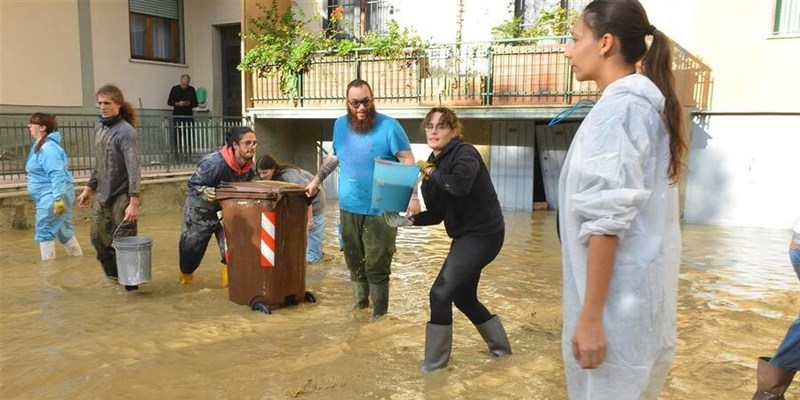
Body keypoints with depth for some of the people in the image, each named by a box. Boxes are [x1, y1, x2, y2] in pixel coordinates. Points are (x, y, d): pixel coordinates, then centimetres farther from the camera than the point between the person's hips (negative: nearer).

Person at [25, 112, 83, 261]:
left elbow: (57, 175, -27)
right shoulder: (39, 146, 14)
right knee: (63, 229, 16)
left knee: (44, 230, -4)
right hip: (49, 196, 10)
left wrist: (58, 198, -31)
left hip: (52, 196, -10)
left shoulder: (48, 148, -19)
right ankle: (77, 257, 25)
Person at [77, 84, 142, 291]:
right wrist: (89, 188, 20)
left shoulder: (126, 132, -14)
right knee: (98, 238, 17)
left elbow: (133, 169, -19)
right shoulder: (99, 127, 9)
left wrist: (134, 202, -24)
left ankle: (129, 284, 14)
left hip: (122, 198, -8)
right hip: (102, 197, 8)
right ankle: (112, 277, 36)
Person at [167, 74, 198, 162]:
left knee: (189, 136, -1)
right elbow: (169, 102, 3)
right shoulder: (175, 89, 2)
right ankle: (177, 156, 0)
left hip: (189, 116, 1)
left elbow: (195, 103, 7)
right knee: (176, 136, -3)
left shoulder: (192, 90, 6)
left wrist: (189, 103, -14)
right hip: (177, 116, -1)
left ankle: (188, 154, 4)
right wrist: (177, 104, -15)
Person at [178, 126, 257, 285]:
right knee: (191, 246, 14)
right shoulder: (214, 163, -33)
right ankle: (186, 274, 44)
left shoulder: (248, 166, -12)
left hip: (227, 209, 4)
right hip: (200, 210, -4)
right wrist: (205, 192, -41)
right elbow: (193, 183, -24)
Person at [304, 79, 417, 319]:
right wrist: (317, 180, 20)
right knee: (354, 261, 14)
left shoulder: (389, 126, -10)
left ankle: (379, 311, 18)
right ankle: (359, 301, 33)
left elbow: (408, 163, -13)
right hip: (348, 208, 5)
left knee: (377, 265, 0)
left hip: (380, 210, -5)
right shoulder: (340, 125, 7)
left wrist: (412, 196, -24)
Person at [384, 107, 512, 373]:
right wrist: (407, 220, -6)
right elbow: (437, 213, 9)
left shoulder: (464, 153, -15)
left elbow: (460, 185, -37)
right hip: (467, 234, 9)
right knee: (463, 297, 18)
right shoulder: (434, 163, 8)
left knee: (440, 293, -11)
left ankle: (434, 363, 3)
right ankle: (500, 345, 38)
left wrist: (431, 172, -21)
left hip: (482, 234, -9)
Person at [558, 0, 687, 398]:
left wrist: (591, 316, -21)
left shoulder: (616, 107, -15)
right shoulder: (648, 102, 13)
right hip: (643, 288, 9)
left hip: (619, 297, -9)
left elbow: (606, 218, -22)